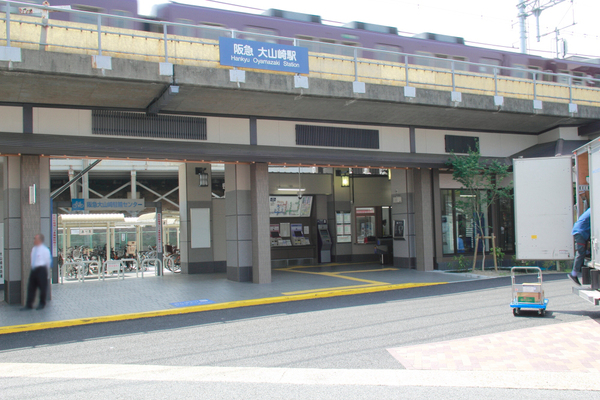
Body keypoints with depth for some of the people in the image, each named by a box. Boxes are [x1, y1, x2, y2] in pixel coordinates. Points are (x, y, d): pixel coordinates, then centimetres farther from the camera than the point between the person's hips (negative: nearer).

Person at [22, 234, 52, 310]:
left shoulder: (45, 250, -9)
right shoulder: (33, 249, 11)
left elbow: (48, 261, -5)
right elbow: (33, 260, 19)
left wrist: (46, 272, -1)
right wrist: (33, 268, 16)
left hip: (41, 270, -7)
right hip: (33, 270, 7)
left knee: (42, 287, 3)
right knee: (31, 287, 6)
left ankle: (42, 304, 17)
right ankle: (29, 305, 12)